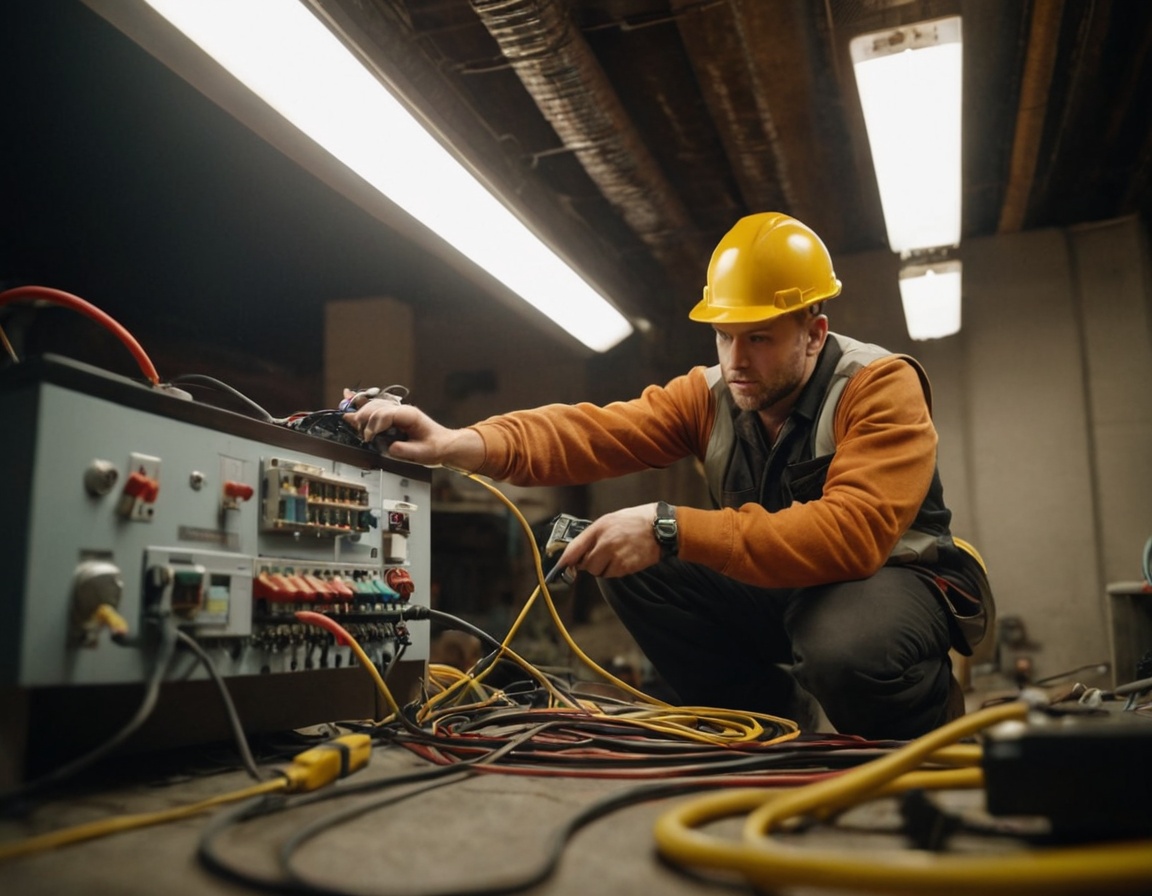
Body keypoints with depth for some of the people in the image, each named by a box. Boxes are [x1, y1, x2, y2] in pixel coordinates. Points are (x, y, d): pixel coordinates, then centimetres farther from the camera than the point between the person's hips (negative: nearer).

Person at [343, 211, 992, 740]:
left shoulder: (882, 387, -22)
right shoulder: (711, 393, -6)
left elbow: (853, 533, -37)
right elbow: (598, 431, -22)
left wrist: (671, 531, -42)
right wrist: (465, 443, -39)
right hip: (776, 584, 5)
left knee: (848, 650, -40)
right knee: (631, 566, -14)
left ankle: (931, 712, -1)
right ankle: (776, 719, 3)